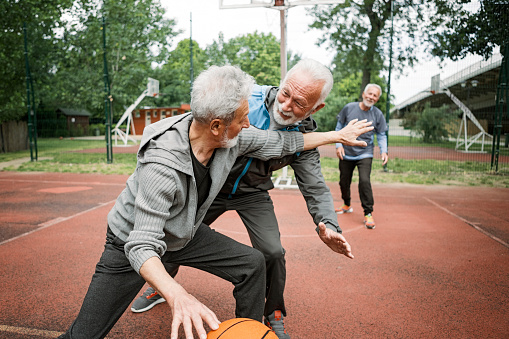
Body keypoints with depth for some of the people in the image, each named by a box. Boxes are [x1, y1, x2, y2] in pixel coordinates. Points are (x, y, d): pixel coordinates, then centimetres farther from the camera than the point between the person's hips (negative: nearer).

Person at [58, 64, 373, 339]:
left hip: (185, 235, 6)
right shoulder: (161, 166, -38)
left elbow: (282, 142, -3)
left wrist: (338, 136, 6)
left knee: (253, 263, -2)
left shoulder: (234, 138, -18)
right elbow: (143, 247, -36)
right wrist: (178, 295, -53)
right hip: (132, 243, -5)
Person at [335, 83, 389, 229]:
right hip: (346, 154, 2)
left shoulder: (378, 114, -2)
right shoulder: (349, 108, -4)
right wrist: (339, 145, -4)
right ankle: (347, 205, 37)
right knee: (344, 181, 11)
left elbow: (381, 135, 5)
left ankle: (368, 214, -5)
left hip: (365, 154, -2)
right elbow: (339, 127, 5)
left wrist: (383, 151, -10)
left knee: (364, 181, -17)